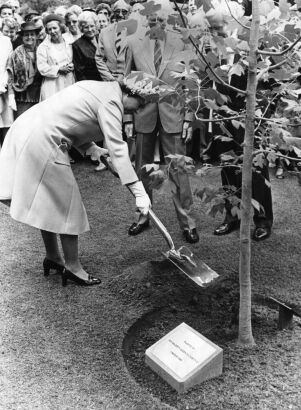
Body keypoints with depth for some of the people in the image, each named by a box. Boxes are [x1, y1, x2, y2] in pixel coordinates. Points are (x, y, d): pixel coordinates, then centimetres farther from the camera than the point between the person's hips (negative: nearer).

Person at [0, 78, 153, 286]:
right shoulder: (111, 100, -12)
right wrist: (139, 191, -24)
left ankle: (52, 257, 33)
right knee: (66, 204, 1)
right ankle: (72, 267, 14)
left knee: (48, 202, 19)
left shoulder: (99, 89, 17)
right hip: (42, 141, -10)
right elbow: (117, 148, -21)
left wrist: (93, 148, 12)